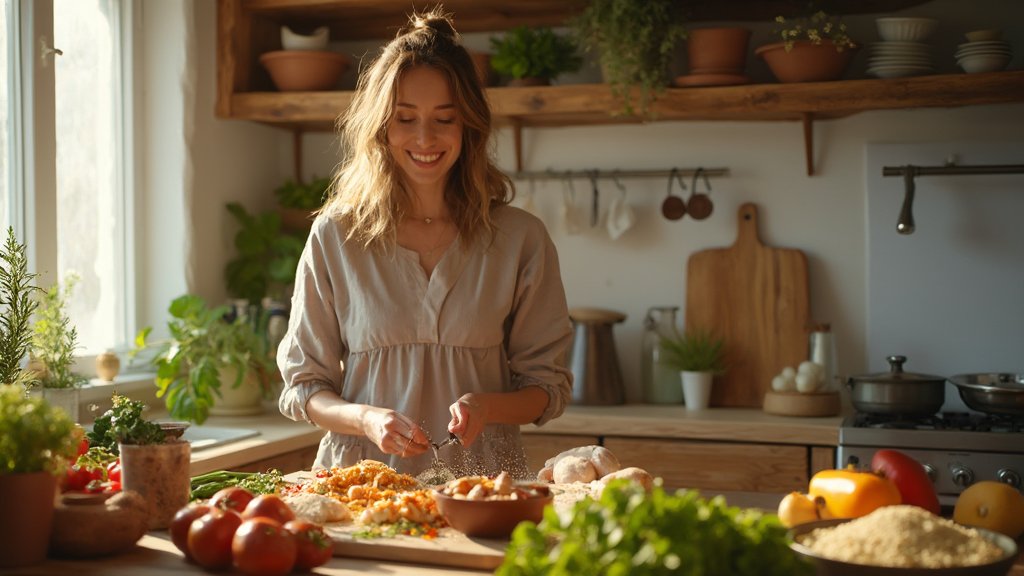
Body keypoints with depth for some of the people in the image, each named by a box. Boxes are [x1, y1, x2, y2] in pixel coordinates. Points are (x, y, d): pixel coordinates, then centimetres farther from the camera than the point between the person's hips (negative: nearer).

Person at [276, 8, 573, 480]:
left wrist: (486, 405, -11)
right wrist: (366, 419, -11)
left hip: (480, 482, 0)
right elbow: (303, 386, 8)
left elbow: (549, 387, 9)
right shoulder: (334, 236, 4)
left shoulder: (521, 239, 4)